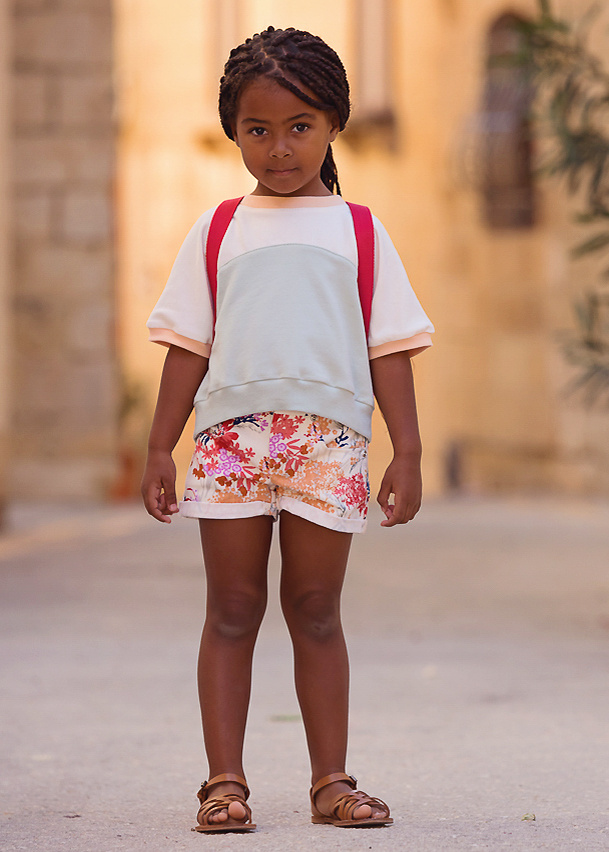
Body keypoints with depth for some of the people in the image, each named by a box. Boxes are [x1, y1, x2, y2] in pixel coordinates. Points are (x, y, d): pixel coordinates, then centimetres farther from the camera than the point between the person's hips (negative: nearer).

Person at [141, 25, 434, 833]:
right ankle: (225, 781, 5)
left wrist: (407, 451, 2)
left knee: (317, 610, 4)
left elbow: (389, 348, 8)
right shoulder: (217, 233, 11)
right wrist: (160, 448, 6)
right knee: (232, 609, 1)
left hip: (328, 438, 0)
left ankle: (331, 781, 11)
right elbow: (189, 344, 11)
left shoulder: (359, 231, 10)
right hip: (232, 435, 0)